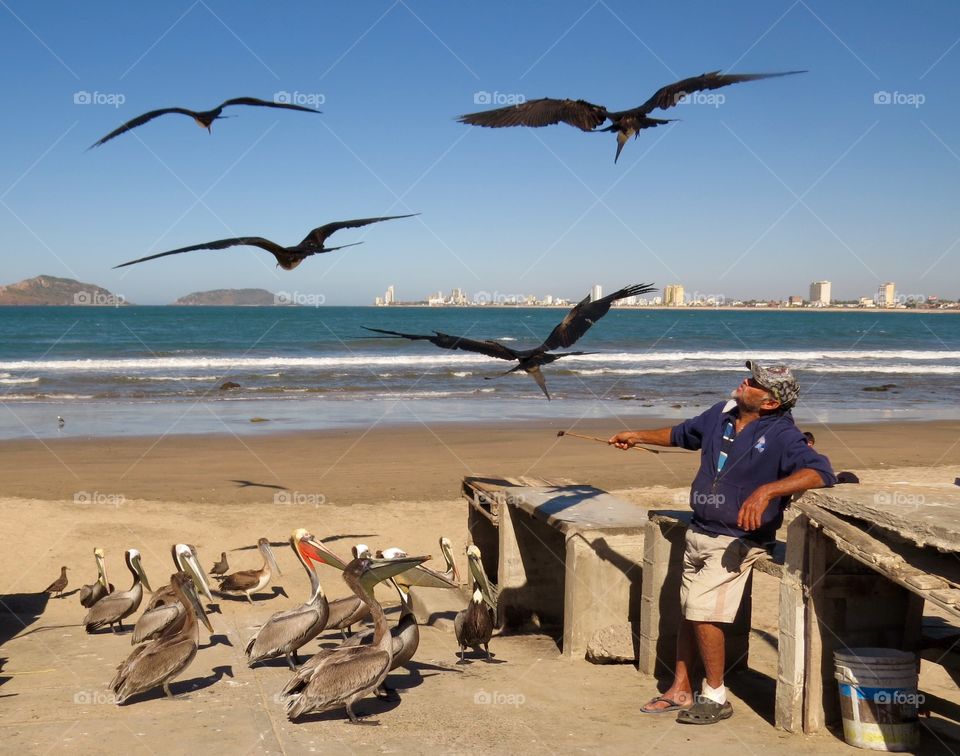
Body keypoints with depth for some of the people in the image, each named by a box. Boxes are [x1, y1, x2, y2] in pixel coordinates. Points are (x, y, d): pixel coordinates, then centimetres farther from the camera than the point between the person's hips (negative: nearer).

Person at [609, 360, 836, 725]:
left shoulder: (781, 436, -18)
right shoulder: (720, 415, 4)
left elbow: (820, 472, -34)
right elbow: (683, 433, 24)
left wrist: (766, 491, -44)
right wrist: (638, 436, 29)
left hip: (737, 541, -7)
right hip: (698, 532, 8)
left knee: (703, 610, -15)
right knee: (688, 611, 13)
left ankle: (715, 697, 3)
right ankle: (680, 691, 26)